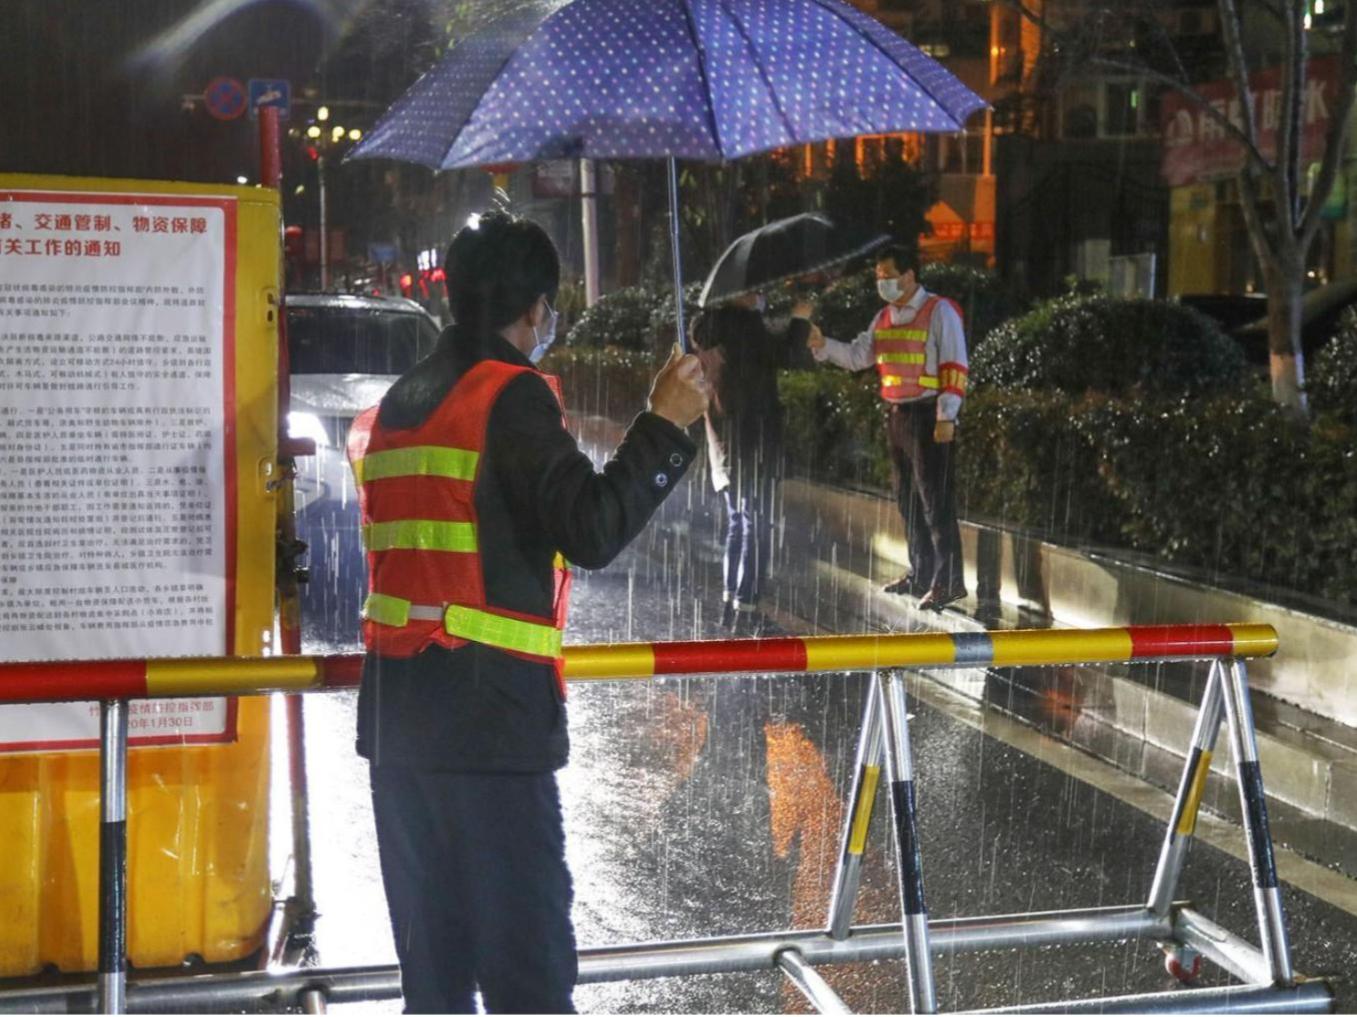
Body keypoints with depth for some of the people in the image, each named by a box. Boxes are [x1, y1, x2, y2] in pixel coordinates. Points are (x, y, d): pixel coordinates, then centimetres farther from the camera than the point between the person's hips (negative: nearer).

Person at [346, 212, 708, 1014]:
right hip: (489, 711, -8)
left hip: (397, 707, 8)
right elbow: (591, 532, -17)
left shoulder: (398, 404, 16)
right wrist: (666, 425, -9)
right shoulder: (511, 394, -8)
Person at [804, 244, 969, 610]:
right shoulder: (885, 318, 14)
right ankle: (921, 574, 24)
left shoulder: (939, 312, -9)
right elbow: (857, 356, 12)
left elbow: (955, 367, -13)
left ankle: (949, 580, -5)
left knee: (935, 500, -8)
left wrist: (946, 417, -18)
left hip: (927, 415, -8)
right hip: (895, 415, 8)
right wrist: (823, 345, -4)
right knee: (907, 498, 13)